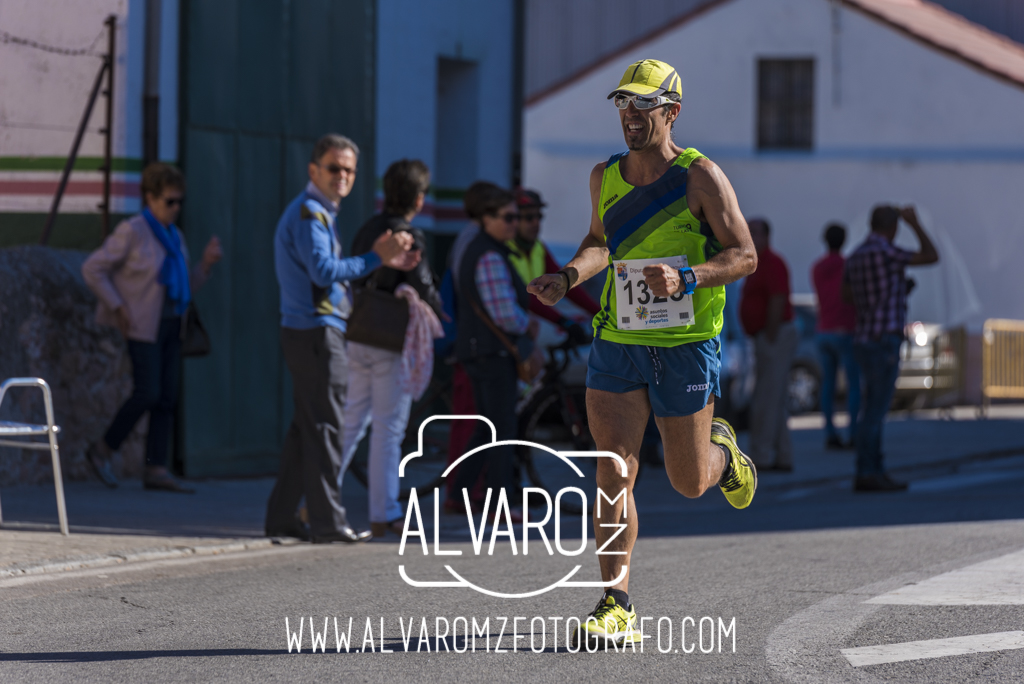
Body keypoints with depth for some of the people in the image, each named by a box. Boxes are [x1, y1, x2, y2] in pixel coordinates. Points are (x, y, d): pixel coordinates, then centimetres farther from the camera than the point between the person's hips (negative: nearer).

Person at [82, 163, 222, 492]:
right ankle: (103, 450, 3)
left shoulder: (175, 236, 14)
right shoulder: (132, 231, -8)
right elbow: (92, 269, -9)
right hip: (143, 326, -7)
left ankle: (156, 469, 0)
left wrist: (206, 264, 1)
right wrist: (117, 307, -13)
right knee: (148, 393, -14)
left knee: (168, 397, 1)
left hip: (170, 326, 7)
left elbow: (185, 288, 17)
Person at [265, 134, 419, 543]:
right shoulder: (308, 213, -12)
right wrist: (376, 258, -24)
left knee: (306, 428, 12)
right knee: (325, 427, -8)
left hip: (304, 330, 11)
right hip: (316, 330, -11)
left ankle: (281, 517, 15)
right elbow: (323, 270, -24)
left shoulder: (319, 213, 21)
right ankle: (327, 521, -8)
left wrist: (382, 259, 19)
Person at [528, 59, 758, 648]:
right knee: (613, 473, -11)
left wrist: (685, 278, -25)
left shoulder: (700, 175, -8)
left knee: (690, 484, 6)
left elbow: (745, 256, -9)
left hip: (686, 347, -3)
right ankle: (618, 607, -9)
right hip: (618, 343, 3)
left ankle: (722, 451, 44)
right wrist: (568, 278, 4)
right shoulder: (606, 176, 7)